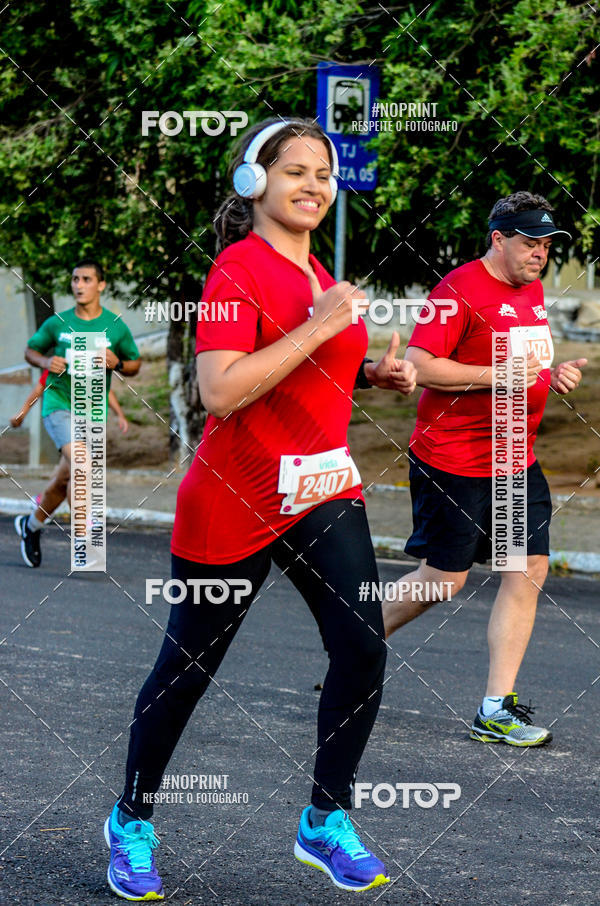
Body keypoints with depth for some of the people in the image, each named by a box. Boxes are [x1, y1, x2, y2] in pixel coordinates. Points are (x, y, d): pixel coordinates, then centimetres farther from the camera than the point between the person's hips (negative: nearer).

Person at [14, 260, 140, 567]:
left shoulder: (116, 327, 0)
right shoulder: (57, 323, 0)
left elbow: (135, 364, 12)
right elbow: (31, 349, 14)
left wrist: (117, 363, -11)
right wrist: (45, 362, -8)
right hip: (58, 403, -2)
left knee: (64, 479, 10)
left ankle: (31, 526, 34)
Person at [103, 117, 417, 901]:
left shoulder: (315, 272, 11)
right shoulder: (239, 269, -14)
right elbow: (220, 392, -25)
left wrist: (371, 371, 8)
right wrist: (318, 327, -24)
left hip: (324, 491, 7)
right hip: (236, 503, -7)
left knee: (363, 648, -7)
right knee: (188, 665, 5)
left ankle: (326, 823, 9)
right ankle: (131, 823, 23)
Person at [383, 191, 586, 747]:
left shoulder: (533, 292, 14)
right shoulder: (460, 291, -14)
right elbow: (418, 366, -19)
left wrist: (554, 373, 8)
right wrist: (496, 375, -22)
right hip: (452, 463, -8)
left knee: (529, 570, -2)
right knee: (443, 580, -1)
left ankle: (497, 708, 1)